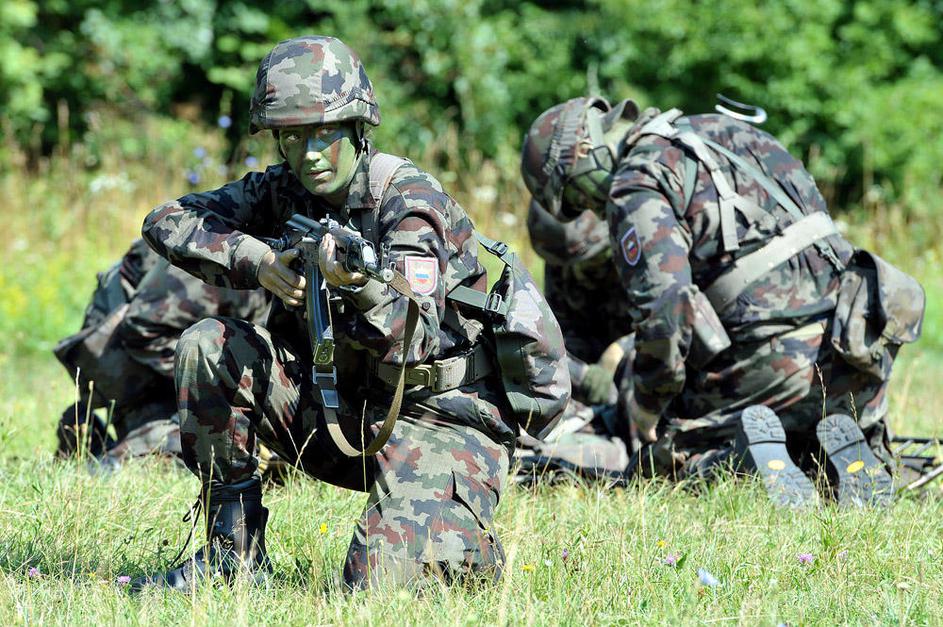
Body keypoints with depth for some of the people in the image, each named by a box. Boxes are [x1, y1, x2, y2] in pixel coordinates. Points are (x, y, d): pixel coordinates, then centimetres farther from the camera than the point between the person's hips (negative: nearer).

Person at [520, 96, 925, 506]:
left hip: (773, 359, -7)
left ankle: (743, 453, -16)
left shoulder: (636, 187, -5)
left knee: (668, 455, 14)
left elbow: (664, 304, -18)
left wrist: (647, 408, -2)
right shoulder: (717, 129, 21)